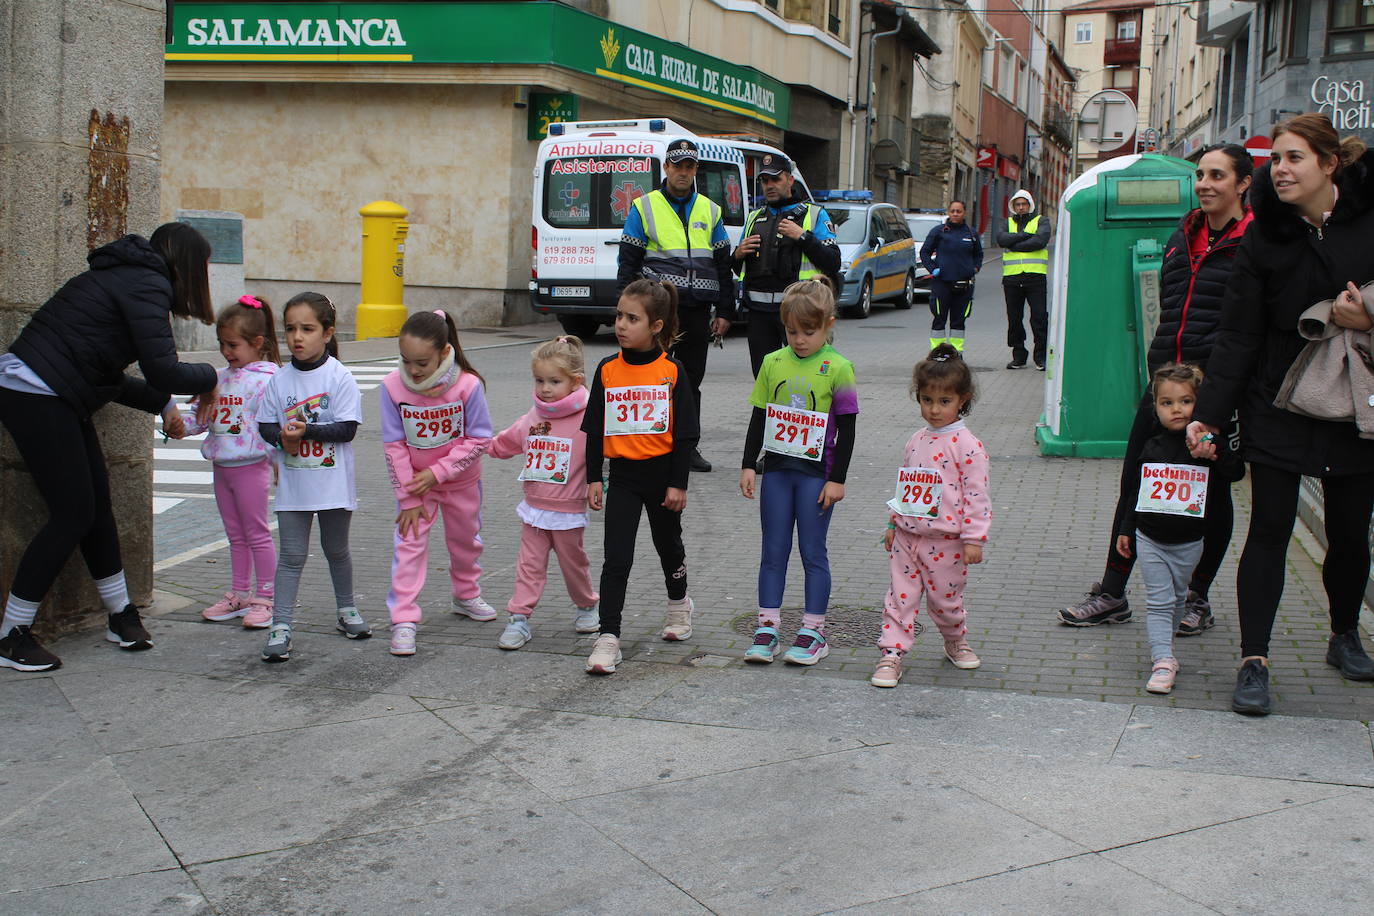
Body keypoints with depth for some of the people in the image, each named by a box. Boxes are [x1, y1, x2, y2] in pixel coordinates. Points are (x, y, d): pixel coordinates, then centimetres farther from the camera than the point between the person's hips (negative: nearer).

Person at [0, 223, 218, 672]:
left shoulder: (125, 276, 19)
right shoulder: (146, 285, -12)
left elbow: (105, 374, 23)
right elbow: (163, 370, -20)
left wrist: (163, 405, 24)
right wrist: (209, 377, -1)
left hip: (44, 395, 10)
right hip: (36, 396, -10)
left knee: (97, 503, 13)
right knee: (74, 514, -5)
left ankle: (122, 617, 24)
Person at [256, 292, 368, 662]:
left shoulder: (339, 377, -10)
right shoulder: (279, 380, 0)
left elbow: (347, 428, -14)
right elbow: (265, 424, 4)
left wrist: (307, 430, -23)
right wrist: (282, 437, -16)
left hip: (333, 482, -2)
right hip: (292, 483, 2)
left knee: (336, 549, 16)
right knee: (292, 554, 1)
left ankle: (347, 609, 35)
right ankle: (280, 625, 2)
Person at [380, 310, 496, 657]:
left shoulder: (468, 385, -25)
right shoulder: (393, 386, -21)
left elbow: (479, 439, -17)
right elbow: (394, 445, -14)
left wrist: (438, 472, -22)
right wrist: (409, 496, -13)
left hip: (461, 480, 1)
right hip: (414, 480, 0)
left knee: (465, 539, 19)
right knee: (409, 544, -8)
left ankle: (465, 596, 43)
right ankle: (404, 620, -4)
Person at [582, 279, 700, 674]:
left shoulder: (672, 371, -7)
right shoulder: (607, 370, -1)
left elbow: (685, 432, -5)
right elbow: (595, 429, 5)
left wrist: (678, 483, -7)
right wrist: (594, 478, 2)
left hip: (662, 473, -1)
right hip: (622, 475, 1)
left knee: (668, 545, 19)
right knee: (616, 558, -6)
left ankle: (679, 604, 46)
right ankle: (608, 637, -6)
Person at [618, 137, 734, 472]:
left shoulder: (710, 211, 14)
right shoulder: (644, 207, 4)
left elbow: (723, 265, 15)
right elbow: (628, 262, 1)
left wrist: (724, 312, 9)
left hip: (698, 310, 3)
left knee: (691, 379, 8)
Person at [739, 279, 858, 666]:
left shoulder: (837, 368, -8)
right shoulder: (773, 363, 4)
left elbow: (847, 429, -6)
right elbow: (759, 418, 10)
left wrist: (837, 479, -8)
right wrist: (748, 465, 5)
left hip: (816, 471, -4)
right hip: (776, 469, 4)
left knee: (813, 553, 3)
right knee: (773, 551, 8)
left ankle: (813, 632, 11)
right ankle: (767, 628, 14)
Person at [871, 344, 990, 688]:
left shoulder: (966, 444, -11)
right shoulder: (917, 440, 9)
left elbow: (976, 494, -12)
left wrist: (973, 538, -15)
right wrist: (893, 523, 18)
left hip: (945, 539, -5)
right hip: (908, 535, 5)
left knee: (944, 599, 8)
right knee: (901, 596, 2)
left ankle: (956, 642, 33)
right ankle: (891, 654, 4)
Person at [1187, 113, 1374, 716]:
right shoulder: (1265, 237, -4)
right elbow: (1238, 337, -6)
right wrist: (1209, 414, -12)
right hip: (1278, 407, -1)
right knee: (1269, 532, -2)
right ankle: (1254, 661, 2)